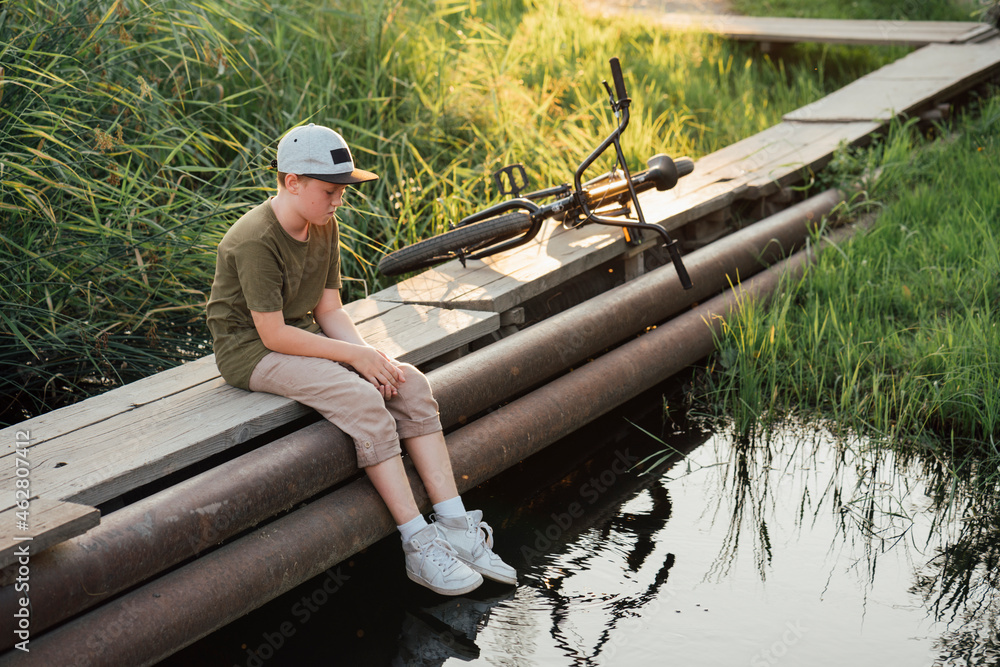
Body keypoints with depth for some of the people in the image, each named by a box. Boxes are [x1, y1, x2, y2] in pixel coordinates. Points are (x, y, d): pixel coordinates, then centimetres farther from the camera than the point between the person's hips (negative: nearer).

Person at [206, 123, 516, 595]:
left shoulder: (324, 226, 5)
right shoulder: (254, 242, -22)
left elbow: (329, 310, 5)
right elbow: (273, 334, -23)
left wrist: (371, 355, -13)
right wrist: (355, 355, -21)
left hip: (305, 336, 8)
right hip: (252, 351, -8)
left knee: (410, 384, -11)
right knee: (363, 401, -30)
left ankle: (455, 525, -12)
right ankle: (417, 544, -25)